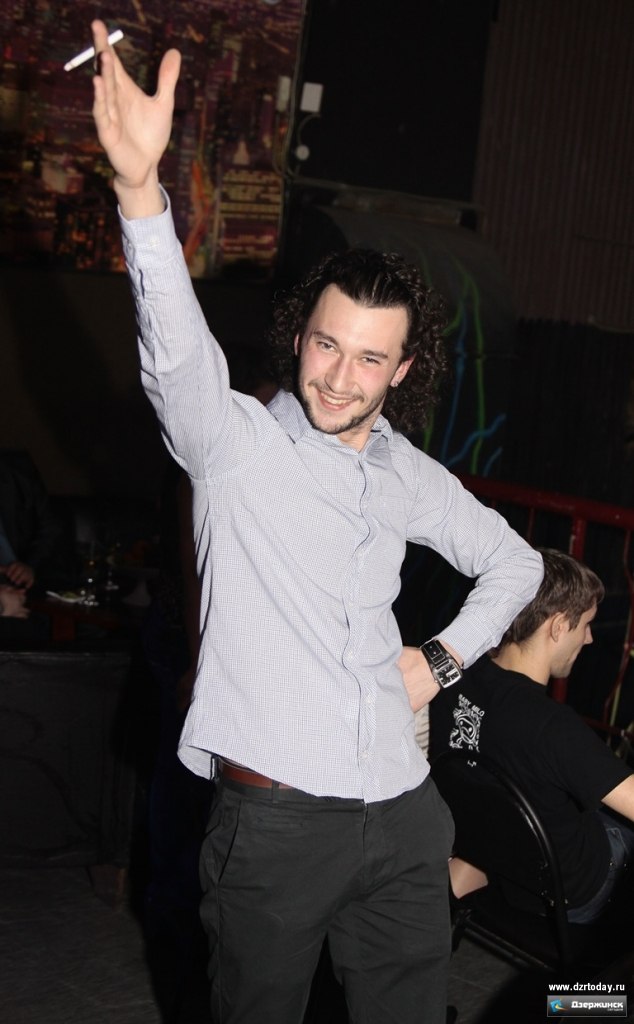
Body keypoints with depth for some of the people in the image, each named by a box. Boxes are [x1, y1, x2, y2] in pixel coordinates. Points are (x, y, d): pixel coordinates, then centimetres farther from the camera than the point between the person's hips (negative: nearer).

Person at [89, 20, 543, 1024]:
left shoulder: (410, 477, 10)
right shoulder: (237, 441, -4)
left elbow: (515, 561, 25)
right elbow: (176, 347, -26)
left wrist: (442, 657, 9)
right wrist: (141, 186, -42)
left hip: (402, 816, 4)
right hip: (277, 818, -4)